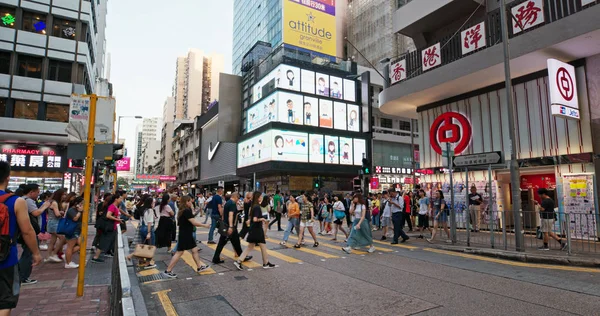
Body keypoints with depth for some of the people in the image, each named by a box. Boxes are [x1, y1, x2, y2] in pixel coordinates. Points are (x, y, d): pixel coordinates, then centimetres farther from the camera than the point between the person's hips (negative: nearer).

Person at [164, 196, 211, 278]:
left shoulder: (184, 210, 10)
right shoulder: (186, 211, -20)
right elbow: (194, 222, -22)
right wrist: (204, 225, -13)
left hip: (187, 235, 10)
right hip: (184, 235, -10)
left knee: (195, 250, 13)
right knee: (179, 253, -1)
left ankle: (199, 267, 23)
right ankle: (168, 271, 8)